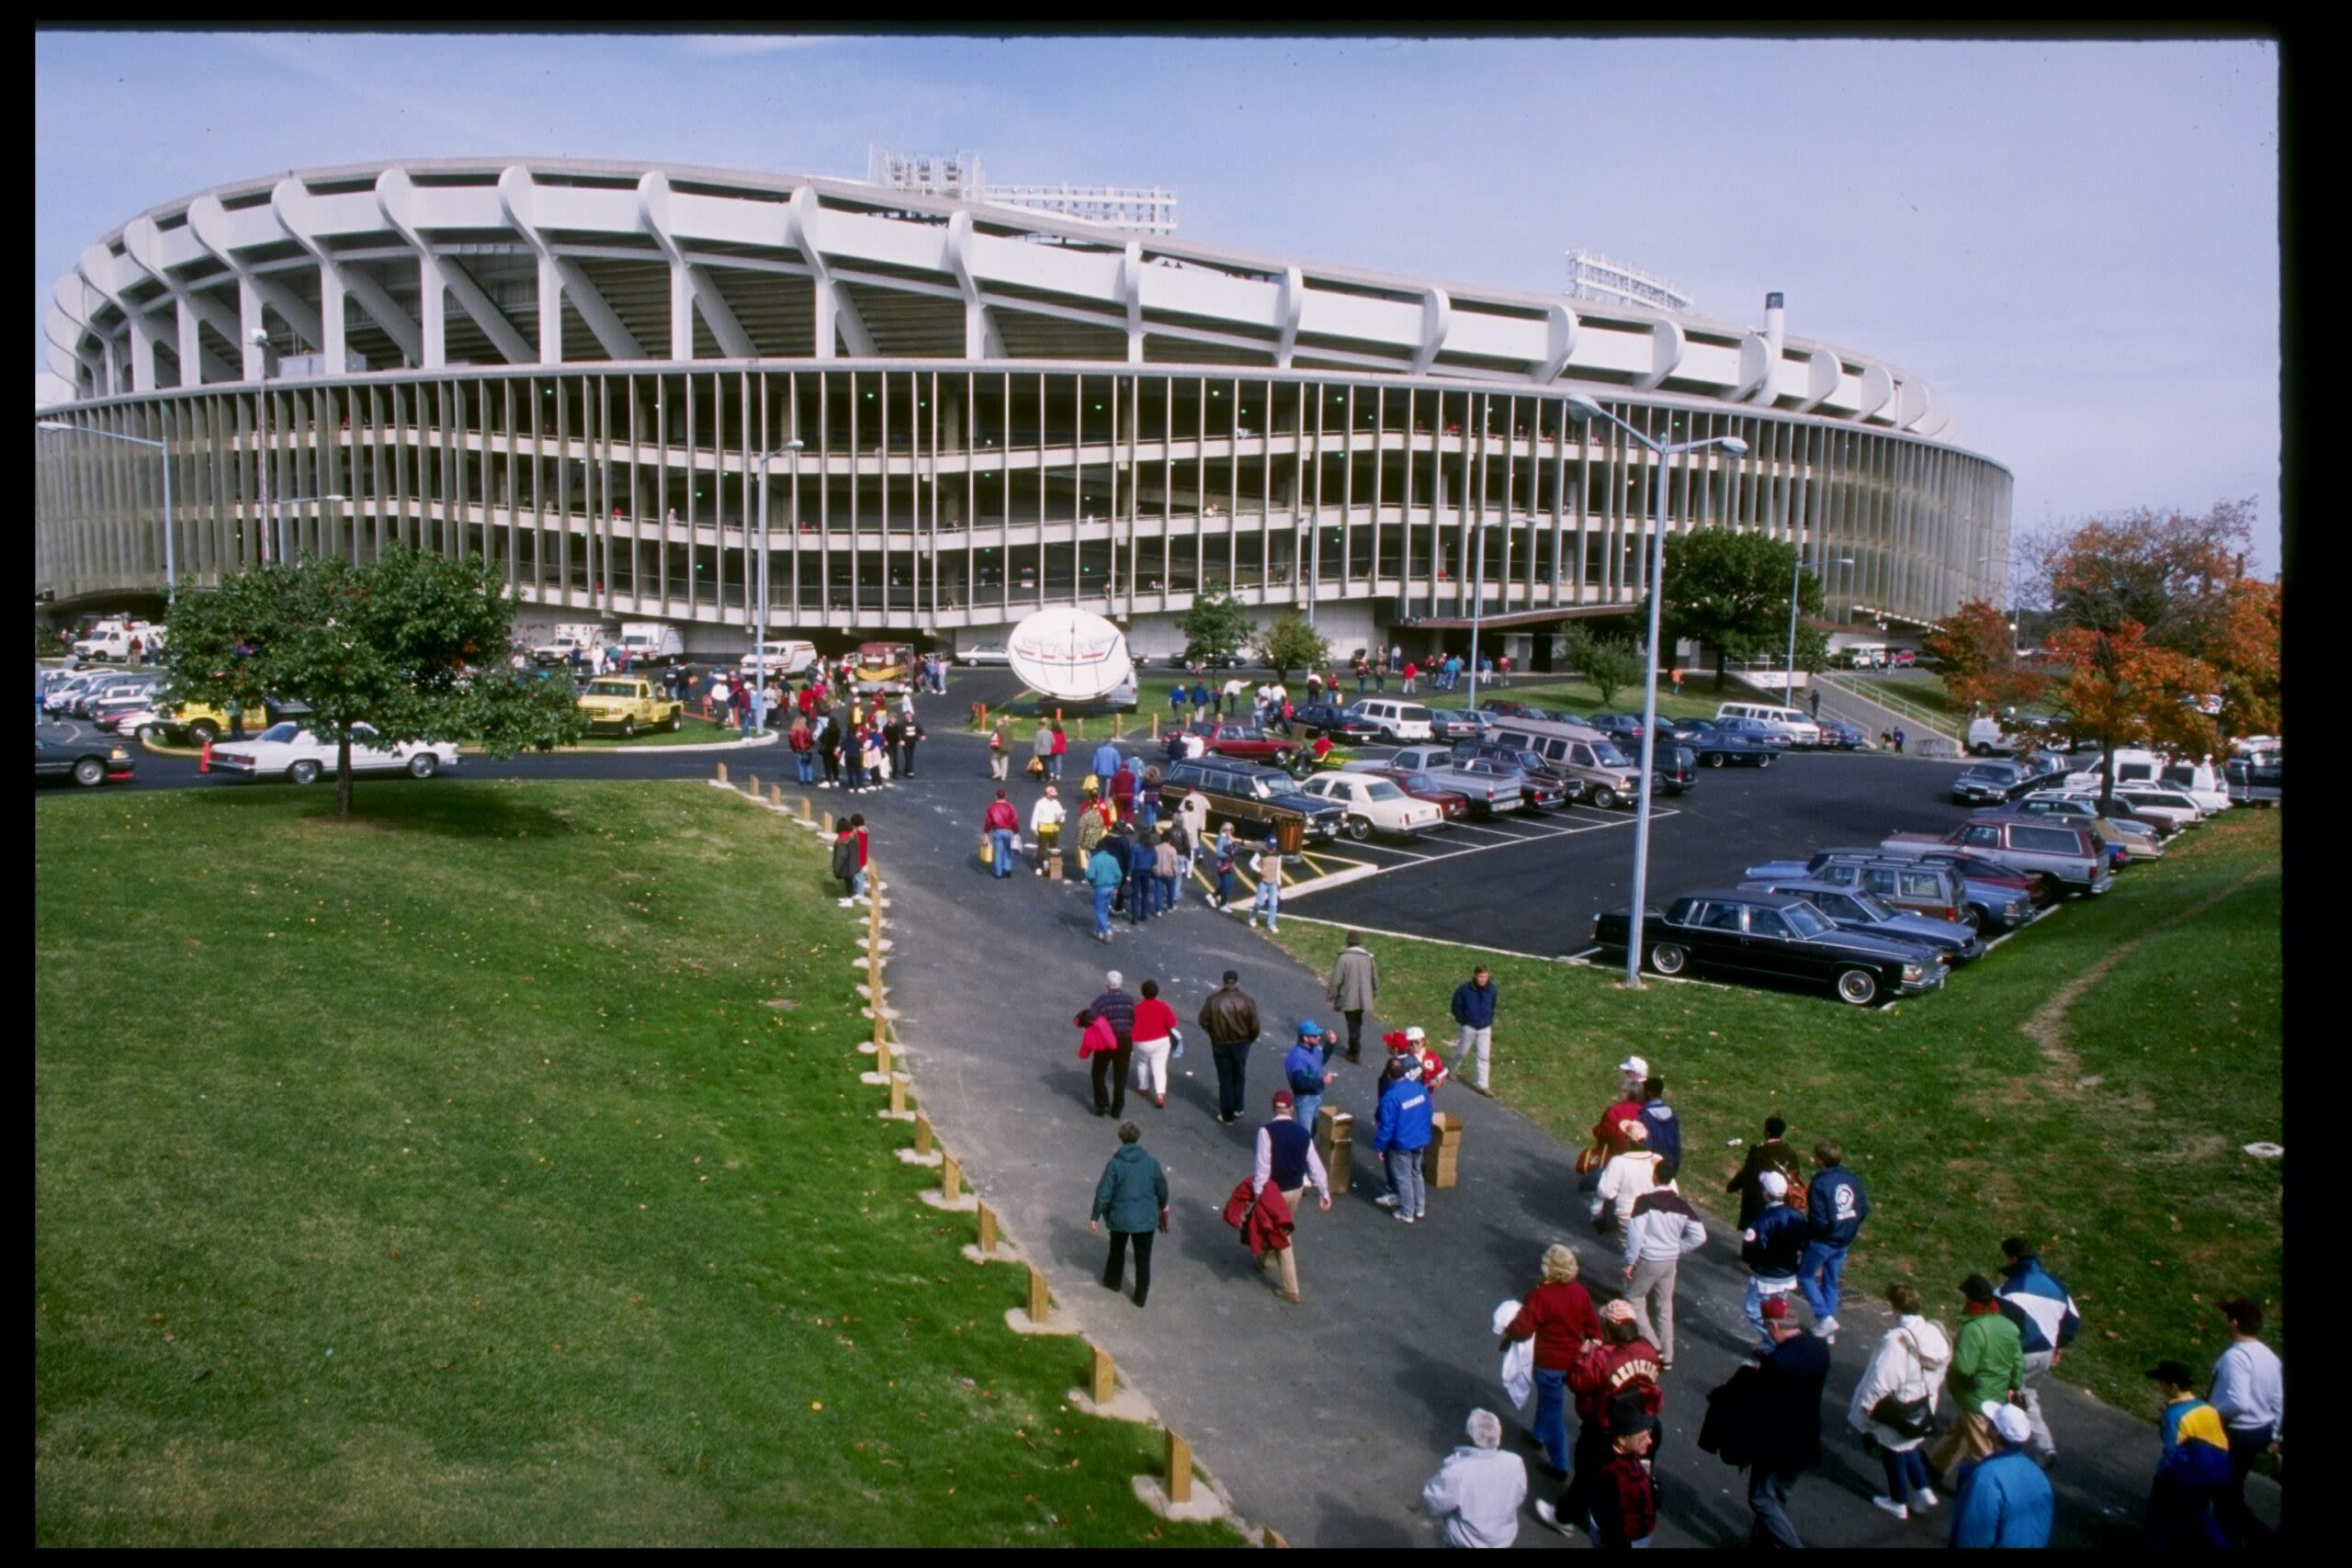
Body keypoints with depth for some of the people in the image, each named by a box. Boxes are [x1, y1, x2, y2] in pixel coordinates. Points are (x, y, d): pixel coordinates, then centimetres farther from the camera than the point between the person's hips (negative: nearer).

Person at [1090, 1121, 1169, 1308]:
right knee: (1143, 1257, 14)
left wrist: (1095, 1217, -2)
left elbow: (1103, 1194, -14)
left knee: (1117, 1250, 25)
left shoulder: (1115, 1164, -17)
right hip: (1146, 1219, 1)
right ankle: (1141, 1296, 21)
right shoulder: (1151, 1162, -10)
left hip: (1120, 1217, -1)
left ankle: (1112, 1281, 45)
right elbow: (1162, 1189, 2)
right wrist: (1163, 1206, 22)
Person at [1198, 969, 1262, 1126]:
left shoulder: (1213, 999, -16)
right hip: (1241, 1044, 1)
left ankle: (1227, 1116, 14)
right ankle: (1237, 1108, 36)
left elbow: (1203, 1021, -9)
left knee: (1225, 1079, 9)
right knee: (1238, 1076, 23)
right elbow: (1254, 1025, -11)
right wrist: (1251, 1039, 8)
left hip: (1220, 1044, -1)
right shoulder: (1246, 1000, -14)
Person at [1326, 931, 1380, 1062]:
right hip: (1363, 997, 5)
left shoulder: (1343, 958, -18)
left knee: (1353, 1024, 5)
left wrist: (1331, 995, -4)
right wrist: (1375, 993, 22)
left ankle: (1356, 1053, 8)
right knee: (1357, 1023, 21)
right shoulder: (1369, 957, -2)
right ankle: (1354, 1048, 33)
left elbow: (1336, 979, -16)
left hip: (1348, 998, -5)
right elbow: (1375, 977, 7)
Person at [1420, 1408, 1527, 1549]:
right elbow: (1519, 1497, -3)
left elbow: (1433, 1503, -18)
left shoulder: (1456, 1472, -34)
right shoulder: (1515, 1464, -22)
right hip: (1504, 1539, 3)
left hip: (1467, 1541, -3)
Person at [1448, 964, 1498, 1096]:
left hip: (1485, 1028, 2)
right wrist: (1463, 1021, -6)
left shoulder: (1491, 990, -10)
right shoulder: (1465, 989, -19)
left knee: (1483, 1056, 2)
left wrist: (1490, 1022, 6)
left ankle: (1482, 1085, 9)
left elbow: (1492, 1007, 8)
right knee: (1462, 1051, 17)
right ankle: (1454, 1069, 46)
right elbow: (1456, 1006, -6)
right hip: (1469, 1027, -2)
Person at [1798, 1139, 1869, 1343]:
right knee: (1831, 1283, 18)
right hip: (1844, 1242, 7)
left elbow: (1819, 1221, -25)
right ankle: (1828, 1332, 26)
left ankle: (1824, 1317, 2)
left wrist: (1805, 1226, -6)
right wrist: (1848, 1227, 13)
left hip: (1822, 1242, -7)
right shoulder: (1852, 1179, -3)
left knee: (1805, 1276, 15)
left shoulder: (1819, 1184, -23)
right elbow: (1864, 1210, 3)